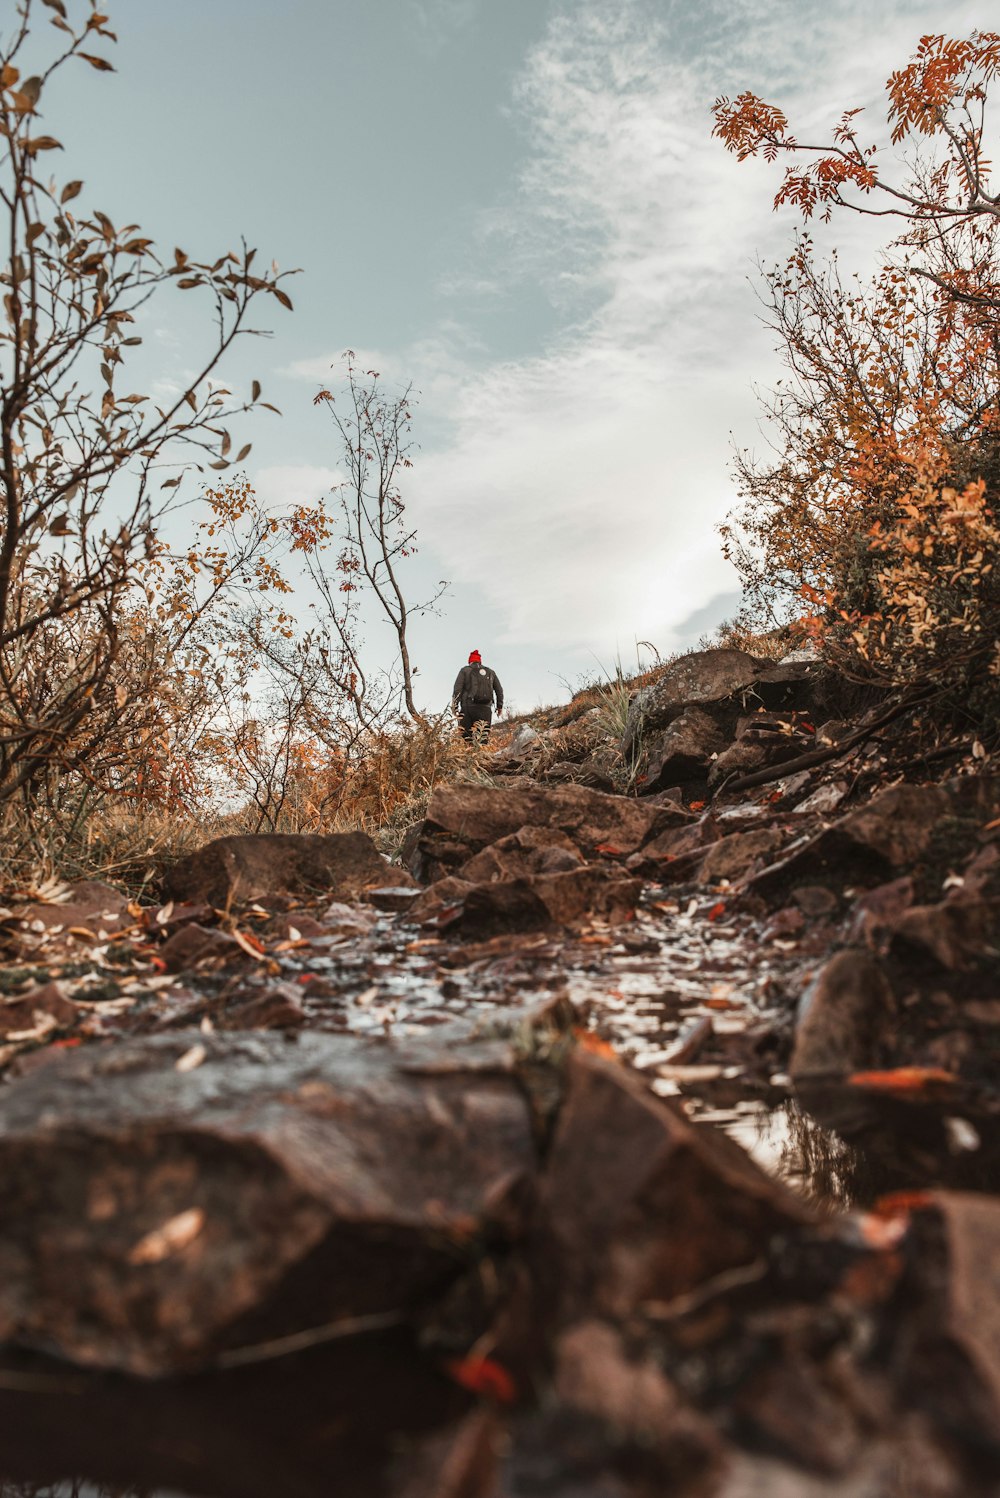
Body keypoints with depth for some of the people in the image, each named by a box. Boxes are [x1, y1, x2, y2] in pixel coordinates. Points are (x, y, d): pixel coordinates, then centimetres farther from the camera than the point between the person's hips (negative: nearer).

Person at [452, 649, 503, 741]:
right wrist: (500, 705, 29)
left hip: (469, 706, -2)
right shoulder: (491, 672, 20)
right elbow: (499, 690, 21)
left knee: (465, 736, -4)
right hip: (486, 708, 2)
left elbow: (457, 688, 0)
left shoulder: (465, 670, 10)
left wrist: (455, 705, -1)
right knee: (483, 737, -3)